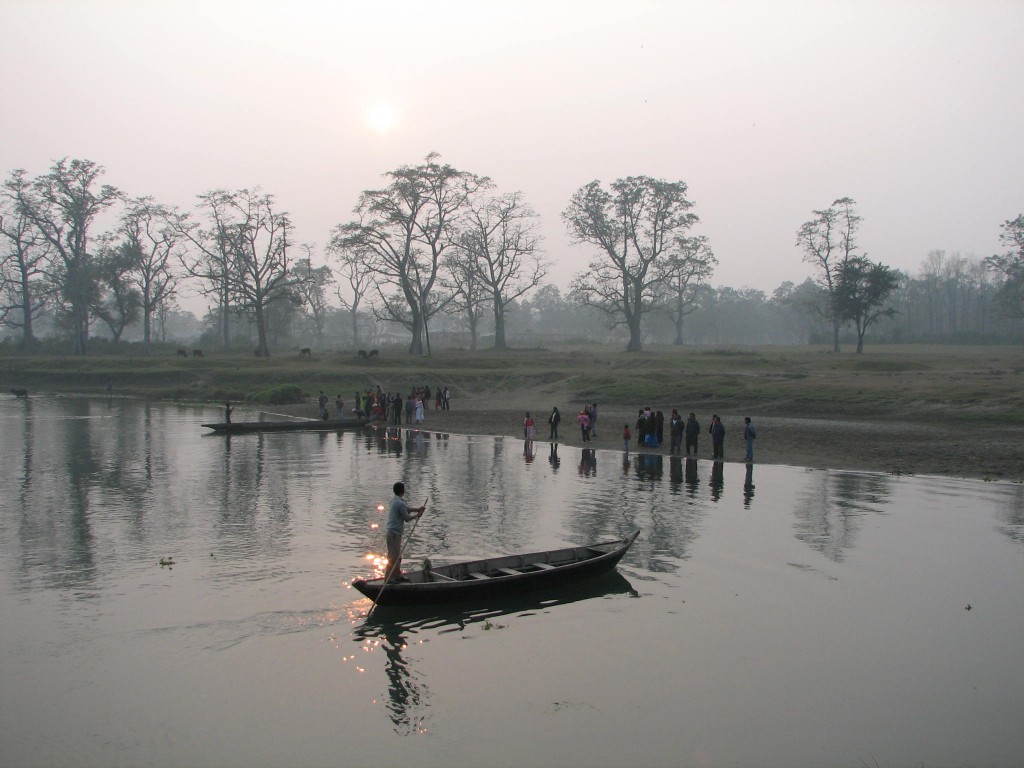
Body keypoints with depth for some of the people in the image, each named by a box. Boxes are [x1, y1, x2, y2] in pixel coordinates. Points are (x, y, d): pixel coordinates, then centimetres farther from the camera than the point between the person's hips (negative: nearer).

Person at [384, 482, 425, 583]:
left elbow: (407, 509, 19)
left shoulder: (395, 501, 11)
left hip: (393, 532, 10)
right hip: (394, 534, -10)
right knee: (393, 557, -5)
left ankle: (397, 575, 28)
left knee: (397, 557, 19)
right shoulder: (400, 503, -20)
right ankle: (388, 578, -2)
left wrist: (417, 509, 5)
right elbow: (407, 518, -13)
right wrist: (417, 515, 2)